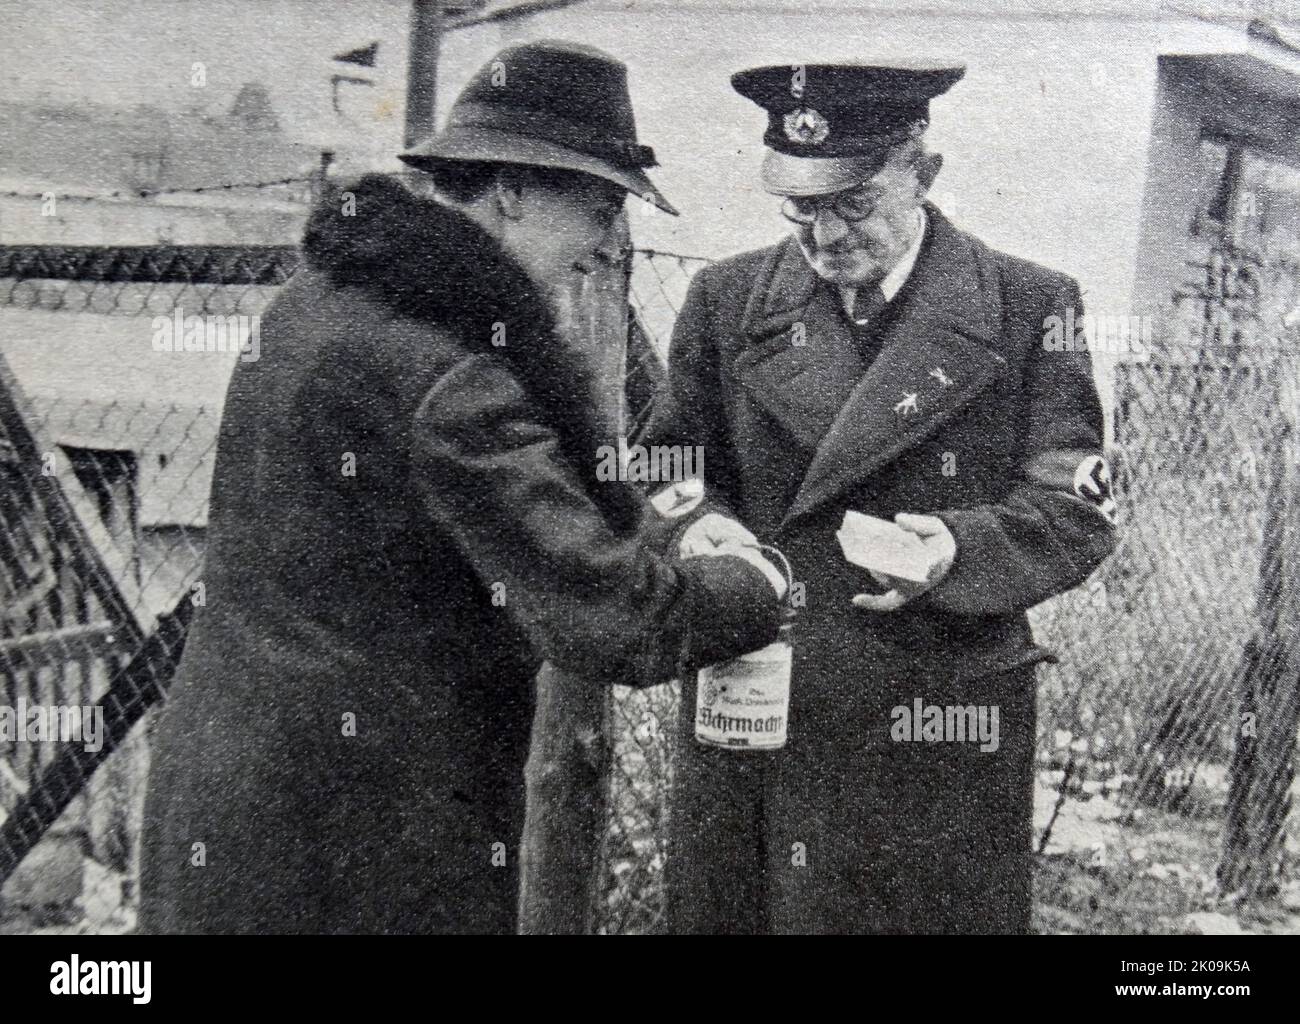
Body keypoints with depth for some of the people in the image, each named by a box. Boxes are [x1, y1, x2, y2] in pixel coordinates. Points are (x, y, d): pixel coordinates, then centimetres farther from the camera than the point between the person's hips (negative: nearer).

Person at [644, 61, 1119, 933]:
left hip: (942, 736, -1)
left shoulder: (1030, 306, -1)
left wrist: (958, 548, -22)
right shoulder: (727, 298, 5)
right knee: (728, 908, 11)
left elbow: (1077, 510, -3)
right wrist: (697, 526, -15)